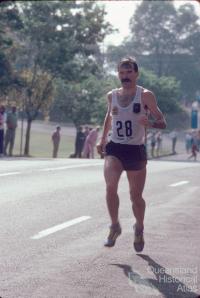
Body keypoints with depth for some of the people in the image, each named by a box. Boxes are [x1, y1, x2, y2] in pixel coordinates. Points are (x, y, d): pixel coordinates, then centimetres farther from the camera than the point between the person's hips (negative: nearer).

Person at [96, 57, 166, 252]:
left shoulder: (145, 95, -6)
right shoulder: (112, 96, 5)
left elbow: (162, 123, -8)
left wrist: (150, 123, -29)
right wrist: (102, 139, 19)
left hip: (136, 150, -2)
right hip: (114, 148, 2)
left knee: (136, 196, 7)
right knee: (110, 186, -22)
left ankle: (139, 229, 34)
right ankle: (114, 226, -5)